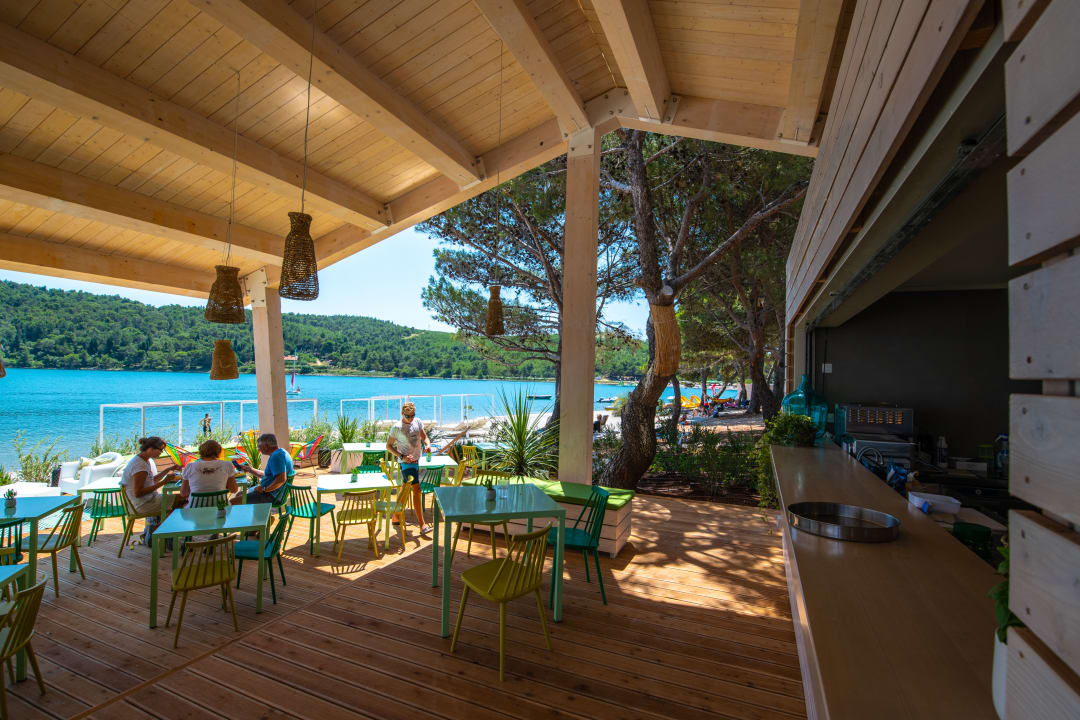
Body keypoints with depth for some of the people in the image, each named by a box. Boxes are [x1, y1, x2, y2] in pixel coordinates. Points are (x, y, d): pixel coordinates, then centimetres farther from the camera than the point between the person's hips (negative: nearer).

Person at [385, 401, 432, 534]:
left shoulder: (418, 422, 4)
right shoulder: (397, 428, -12)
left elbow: (424, 436, 10)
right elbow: (388, 446, -6)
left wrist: (428, 445, -12)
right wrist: (402, 456, -17)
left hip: (416, 459, 7)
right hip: (406, 462, -7)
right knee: (417, 490, -13)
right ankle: (422, 524, -12)